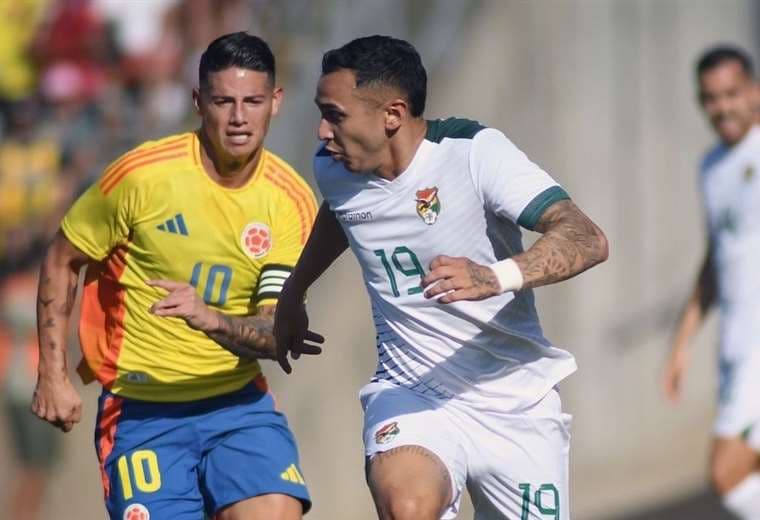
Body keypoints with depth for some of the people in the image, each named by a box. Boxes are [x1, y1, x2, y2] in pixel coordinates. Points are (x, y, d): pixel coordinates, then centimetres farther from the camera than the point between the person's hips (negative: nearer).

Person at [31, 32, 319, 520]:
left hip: (239, 403, 2)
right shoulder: (142, 174, -11)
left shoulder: (292, 200, -4)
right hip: (141, 409, -2)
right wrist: (53, 375, -2)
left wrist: (212, 319, -31)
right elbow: (62, 262, 2)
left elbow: (277, 333, -10)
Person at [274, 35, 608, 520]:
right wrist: (293, 293, 35)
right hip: (411, 392, 2)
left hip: (517, 405, -1)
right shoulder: (333, 169, -2)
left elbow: (588, 240, -31)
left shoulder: (473, 150, -18)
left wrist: (497, 276, -48)